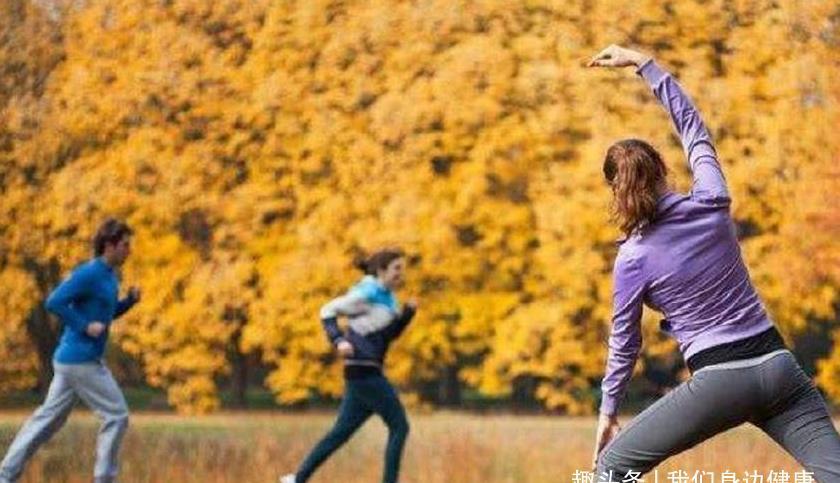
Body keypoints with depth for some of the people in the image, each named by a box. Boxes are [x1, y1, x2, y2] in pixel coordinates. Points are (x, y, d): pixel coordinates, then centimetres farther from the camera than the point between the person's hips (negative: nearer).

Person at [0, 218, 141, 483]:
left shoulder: (109, 275, 13)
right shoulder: (89, 273, -16)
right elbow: (54, 302, -21)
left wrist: (130, 300, 8)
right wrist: (85, 327, -20)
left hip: (70, 360, 10)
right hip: (81, 360, -10)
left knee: (48, 419, 11)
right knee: (116, 416, -4)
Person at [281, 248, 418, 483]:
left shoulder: (387, 297, 15)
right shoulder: (367, 293, -11)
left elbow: (392, 333, 21)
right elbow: (328, 311, -8)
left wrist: (408, 311, 5)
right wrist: (339, 341, -21)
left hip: (367, 371, 9)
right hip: (363, 370, -9)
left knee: (342, 431, 11)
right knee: (399, 426, -7)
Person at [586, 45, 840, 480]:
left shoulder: (633, 258, -3)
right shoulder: (711, 203, 4)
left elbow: (625, 341, 7)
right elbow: (692, 124, 18)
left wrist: (608, 410, 21)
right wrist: (642, 63, 24)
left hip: (720, 379, -4)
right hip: (778, 365, 4)